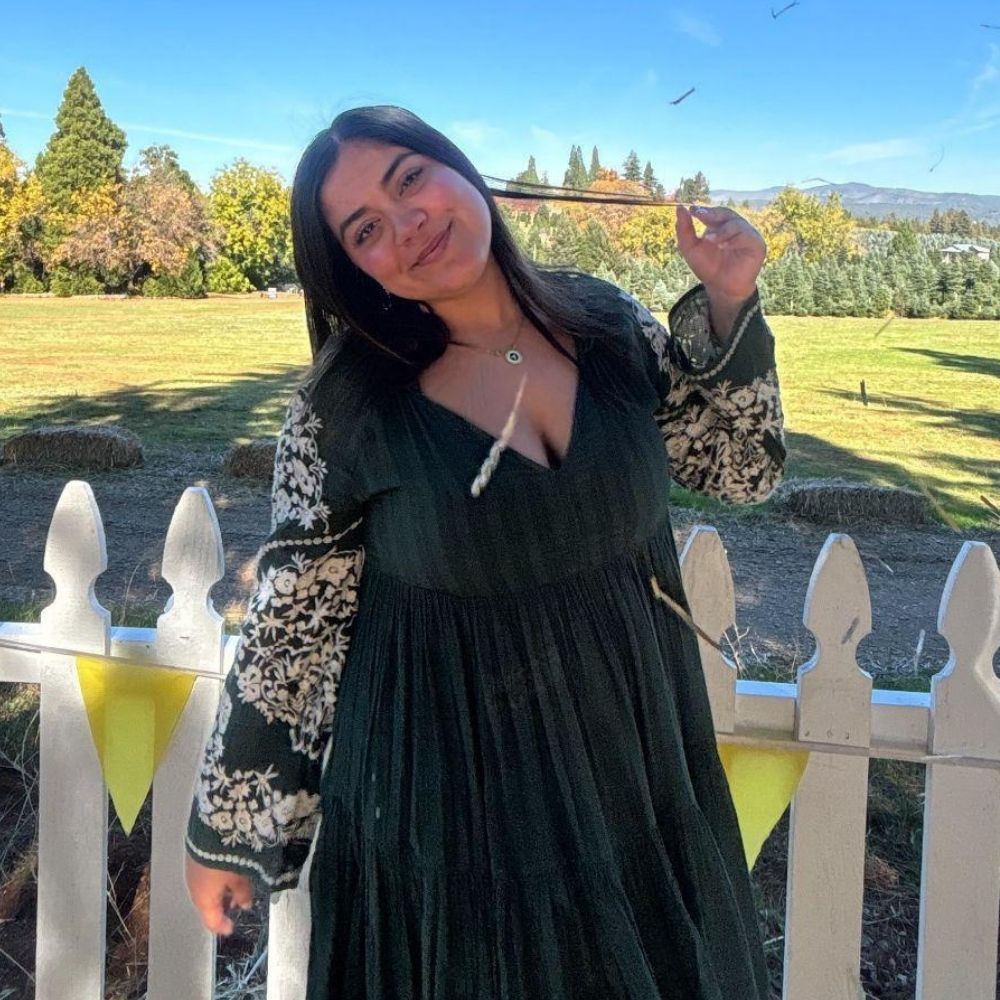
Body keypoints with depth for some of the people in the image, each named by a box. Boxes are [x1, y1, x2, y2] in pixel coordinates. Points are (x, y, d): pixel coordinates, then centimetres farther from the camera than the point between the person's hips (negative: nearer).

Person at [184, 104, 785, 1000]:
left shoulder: (609, 324, -5)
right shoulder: (344, 411, -14)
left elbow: (743, 468, 5)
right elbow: (287, 627, -7)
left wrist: (727, 309, -9)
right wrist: (222, 825, -1)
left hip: (635, 760, 4)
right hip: (447, 791, -3)